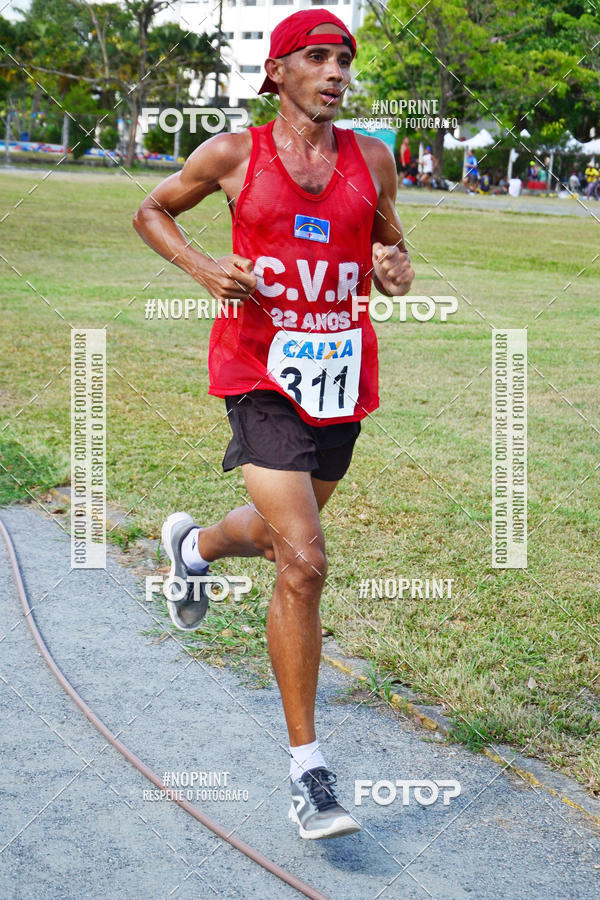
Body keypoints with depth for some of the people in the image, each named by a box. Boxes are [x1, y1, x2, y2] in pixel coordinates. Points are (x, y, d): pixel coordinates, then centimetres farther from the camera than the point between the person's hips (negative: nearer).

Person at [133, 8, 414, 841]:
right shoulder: (232, 155, -1)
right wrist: (202, 268, -6)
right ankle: (307, 769, -4)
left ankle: (192, 544, 60)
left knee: (280, 535, 22)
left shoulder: (371, 158, 7)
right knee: (303, 563, -15)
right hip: (262, 372, -5)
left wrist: (396, 269, -5)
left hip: (343, 376, 5)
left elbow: (390, 243, 20)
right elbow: (152, 212, 12)